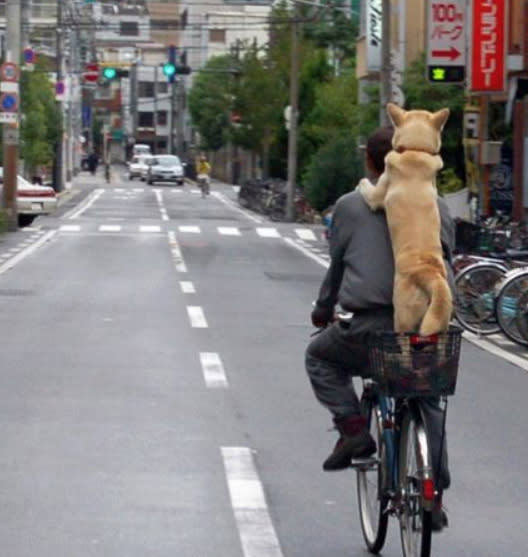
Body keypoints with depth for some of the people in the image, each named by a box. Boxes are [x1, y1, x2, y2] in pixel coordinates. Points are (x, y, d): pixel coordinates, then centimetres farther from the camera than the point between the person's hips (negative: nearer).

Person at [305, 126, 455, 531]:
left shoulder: (350, 206, 4)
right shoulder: (436, 207, 10)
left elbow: (336, 265, 13)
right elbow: (445, 261, 17)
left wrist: (323, 310, 30)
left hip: (370, 328, -3)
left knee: (320, 358, 27)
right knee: (429, 404, 25)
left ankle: (353, 427, 7)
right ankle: (435, 495, 21)